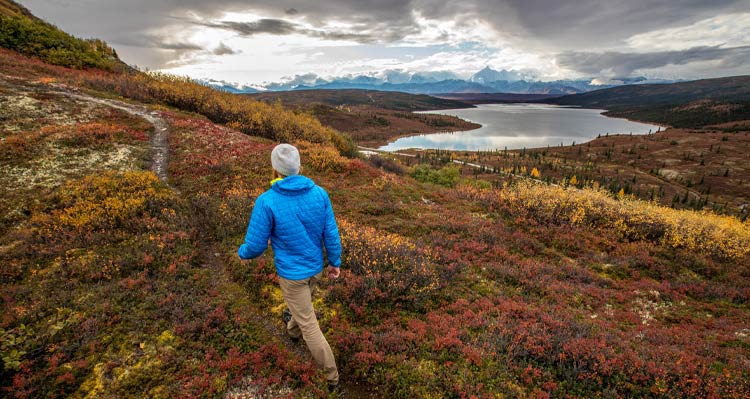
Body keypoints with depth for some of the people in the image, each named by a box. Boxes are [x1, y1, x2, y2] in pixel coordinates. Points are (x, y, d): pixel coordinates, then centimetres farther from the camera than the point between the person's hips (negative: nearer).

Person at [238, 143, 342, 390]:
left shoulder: (267, 201, -26)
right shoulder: (319, 194, -15)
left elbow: (256, 245, -17)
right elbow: (331, 233, -8)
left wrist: (243, 253, 7)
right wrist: (335, 262, 8)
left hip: (291, 273, -5)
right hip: (315, 267, 5)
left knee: (310, 326, 9)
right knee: (303, 301, 35)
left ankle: (332, 376, 22)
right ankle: (292, 329, 66)